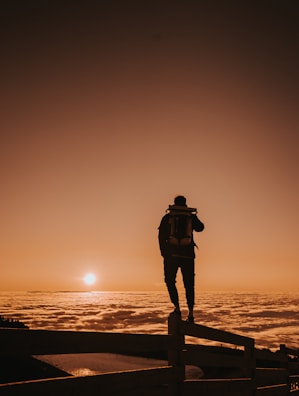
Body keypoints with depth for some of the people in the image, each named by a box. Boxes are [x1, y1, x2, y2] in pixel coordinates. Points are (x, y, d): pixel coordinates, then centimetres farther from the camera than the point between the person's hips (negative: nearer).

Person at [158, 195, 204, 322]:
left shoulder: (167, 217, 1)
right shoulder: (191, 217, 5)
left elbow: (161, 236, -4)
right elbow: (200, 228, 24)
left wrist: (164, 252, 2)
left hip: (171, 254, -2)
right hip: (188, 255, 2)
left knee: (170, 281, 12)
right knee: (189, 285, 8)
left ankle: (177, 308, -3)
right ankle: (190, 314, 4)